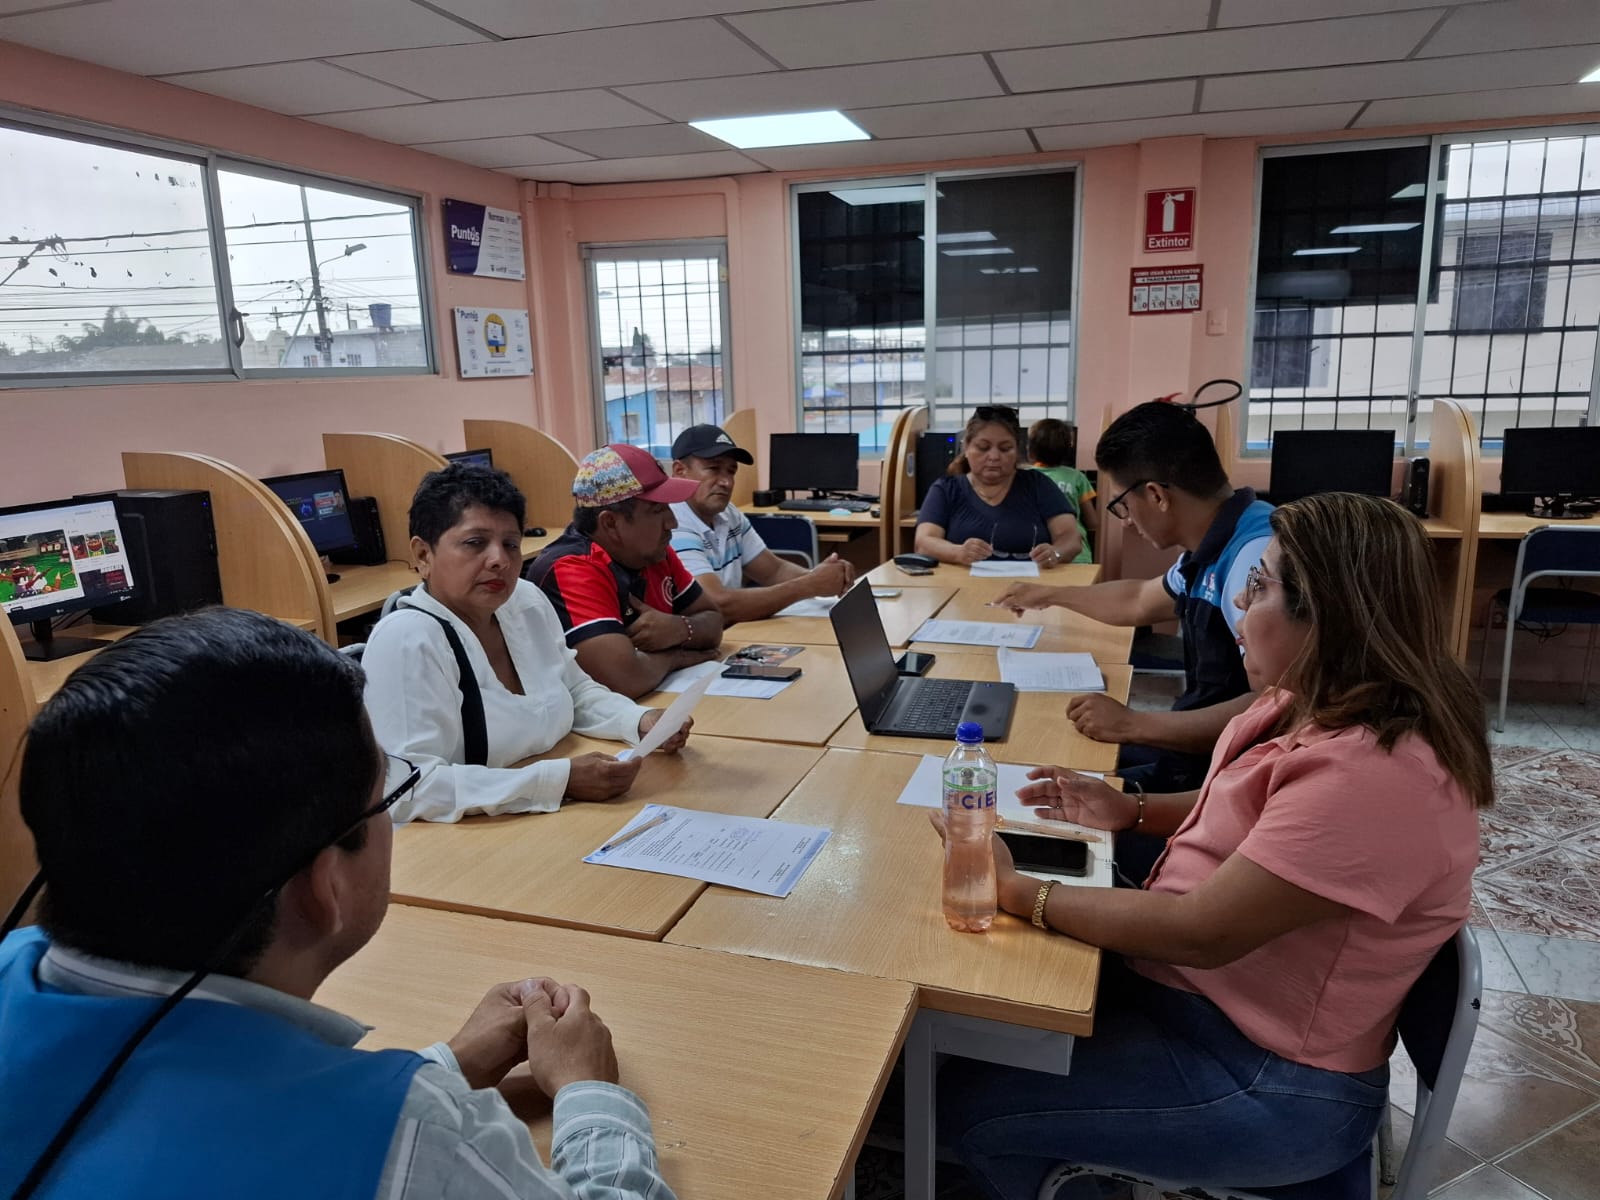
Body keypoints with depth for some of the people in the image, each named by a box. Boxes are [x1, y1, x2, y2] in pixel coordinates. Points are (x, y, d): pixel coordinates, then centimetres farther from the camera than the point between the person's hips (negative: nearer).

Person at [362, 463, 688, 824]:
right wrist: (561, 780, -27)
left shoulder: (528, 602, 3)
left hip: (550, 827, 6)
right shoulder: (405, 641, -18)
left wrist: (641, 721, -2)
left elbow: (577, 692, 17)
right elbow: (412, 790, -25)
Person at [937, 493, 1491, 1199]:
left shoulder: (1375, 773, -32)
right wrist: (1132, 811, 3)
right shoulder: (1308, 706, -1)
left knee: (971, 1105, -7)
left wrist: (1017, 894, -22)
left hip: (1268, 1084, -9)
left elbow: (1200, 932, -30)